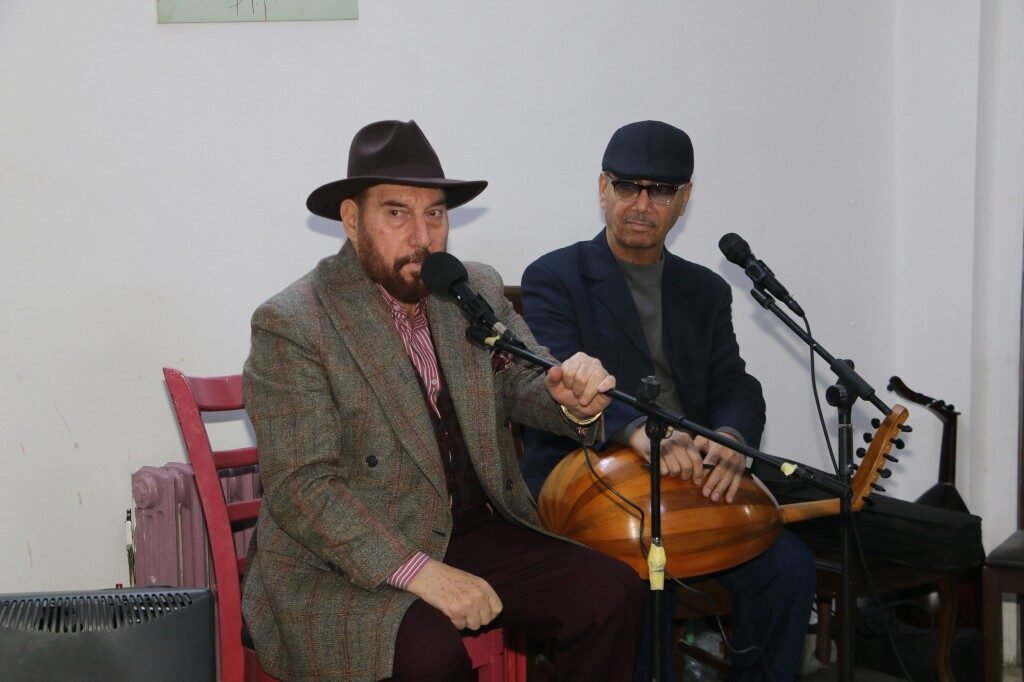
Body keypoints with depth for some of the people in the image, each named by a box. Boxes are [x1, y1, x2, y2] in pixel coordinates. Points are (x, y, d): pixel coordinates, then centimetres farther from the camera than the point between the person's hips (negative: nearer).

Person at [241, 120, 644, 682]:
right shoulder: (290, 325, -12)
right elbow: (299, 487, -18)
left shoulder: (478, 290, 7)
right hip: (345, 566, -5)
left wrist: (574, 400, -18)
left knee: (613, 594, -13)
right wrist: (419, 572, -27)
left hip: (477, 533, 6)